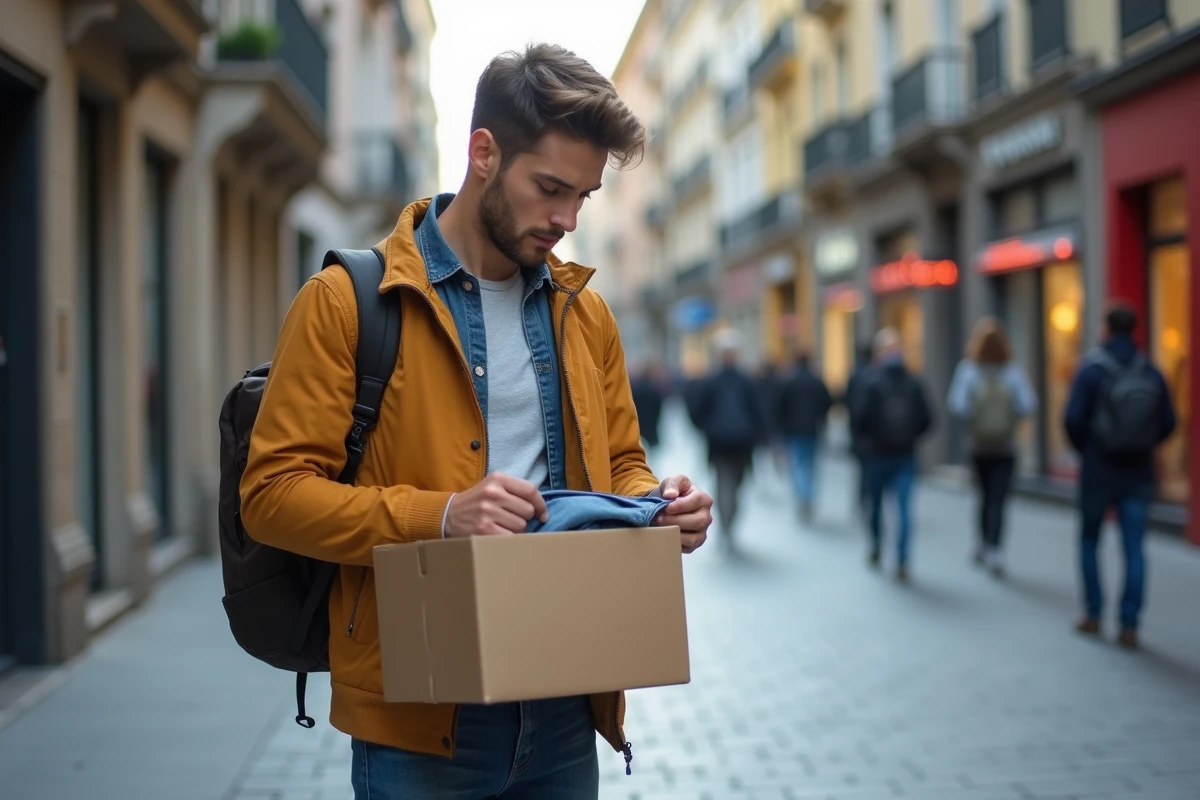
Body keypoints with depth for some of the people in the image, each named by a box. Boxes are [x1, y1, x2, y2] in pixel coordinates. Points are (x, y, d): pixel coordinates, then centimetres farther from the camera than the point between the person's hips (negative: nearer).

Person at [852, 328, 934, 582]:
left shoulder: (873, 383, -12)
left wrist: (870, 435, 7)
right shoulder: (914, 384, -4)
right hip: (906, 456, 1)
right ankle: (902, 561, -13)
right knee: (904, 507, -3)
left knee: (876, 503, 18)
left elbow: (860, 418, -14)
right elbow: (926, 420, -4)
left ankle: (876, 549, 34)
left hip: (879, 454, -1)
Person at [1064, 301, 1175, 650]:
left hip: (1098, 470, -2)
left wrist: (1084, 448, 5)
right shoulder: (1151, 372, -1)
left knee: (1089, 541, 15)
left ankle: (1093, 615, 17)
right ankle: (1129, 625, 1)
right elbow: (1167, 424, 0)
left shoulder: (1092, 369, -11)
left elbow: (1073, 419, -15)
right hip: (1138, 474, 2)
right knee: (1134, 548, 4)